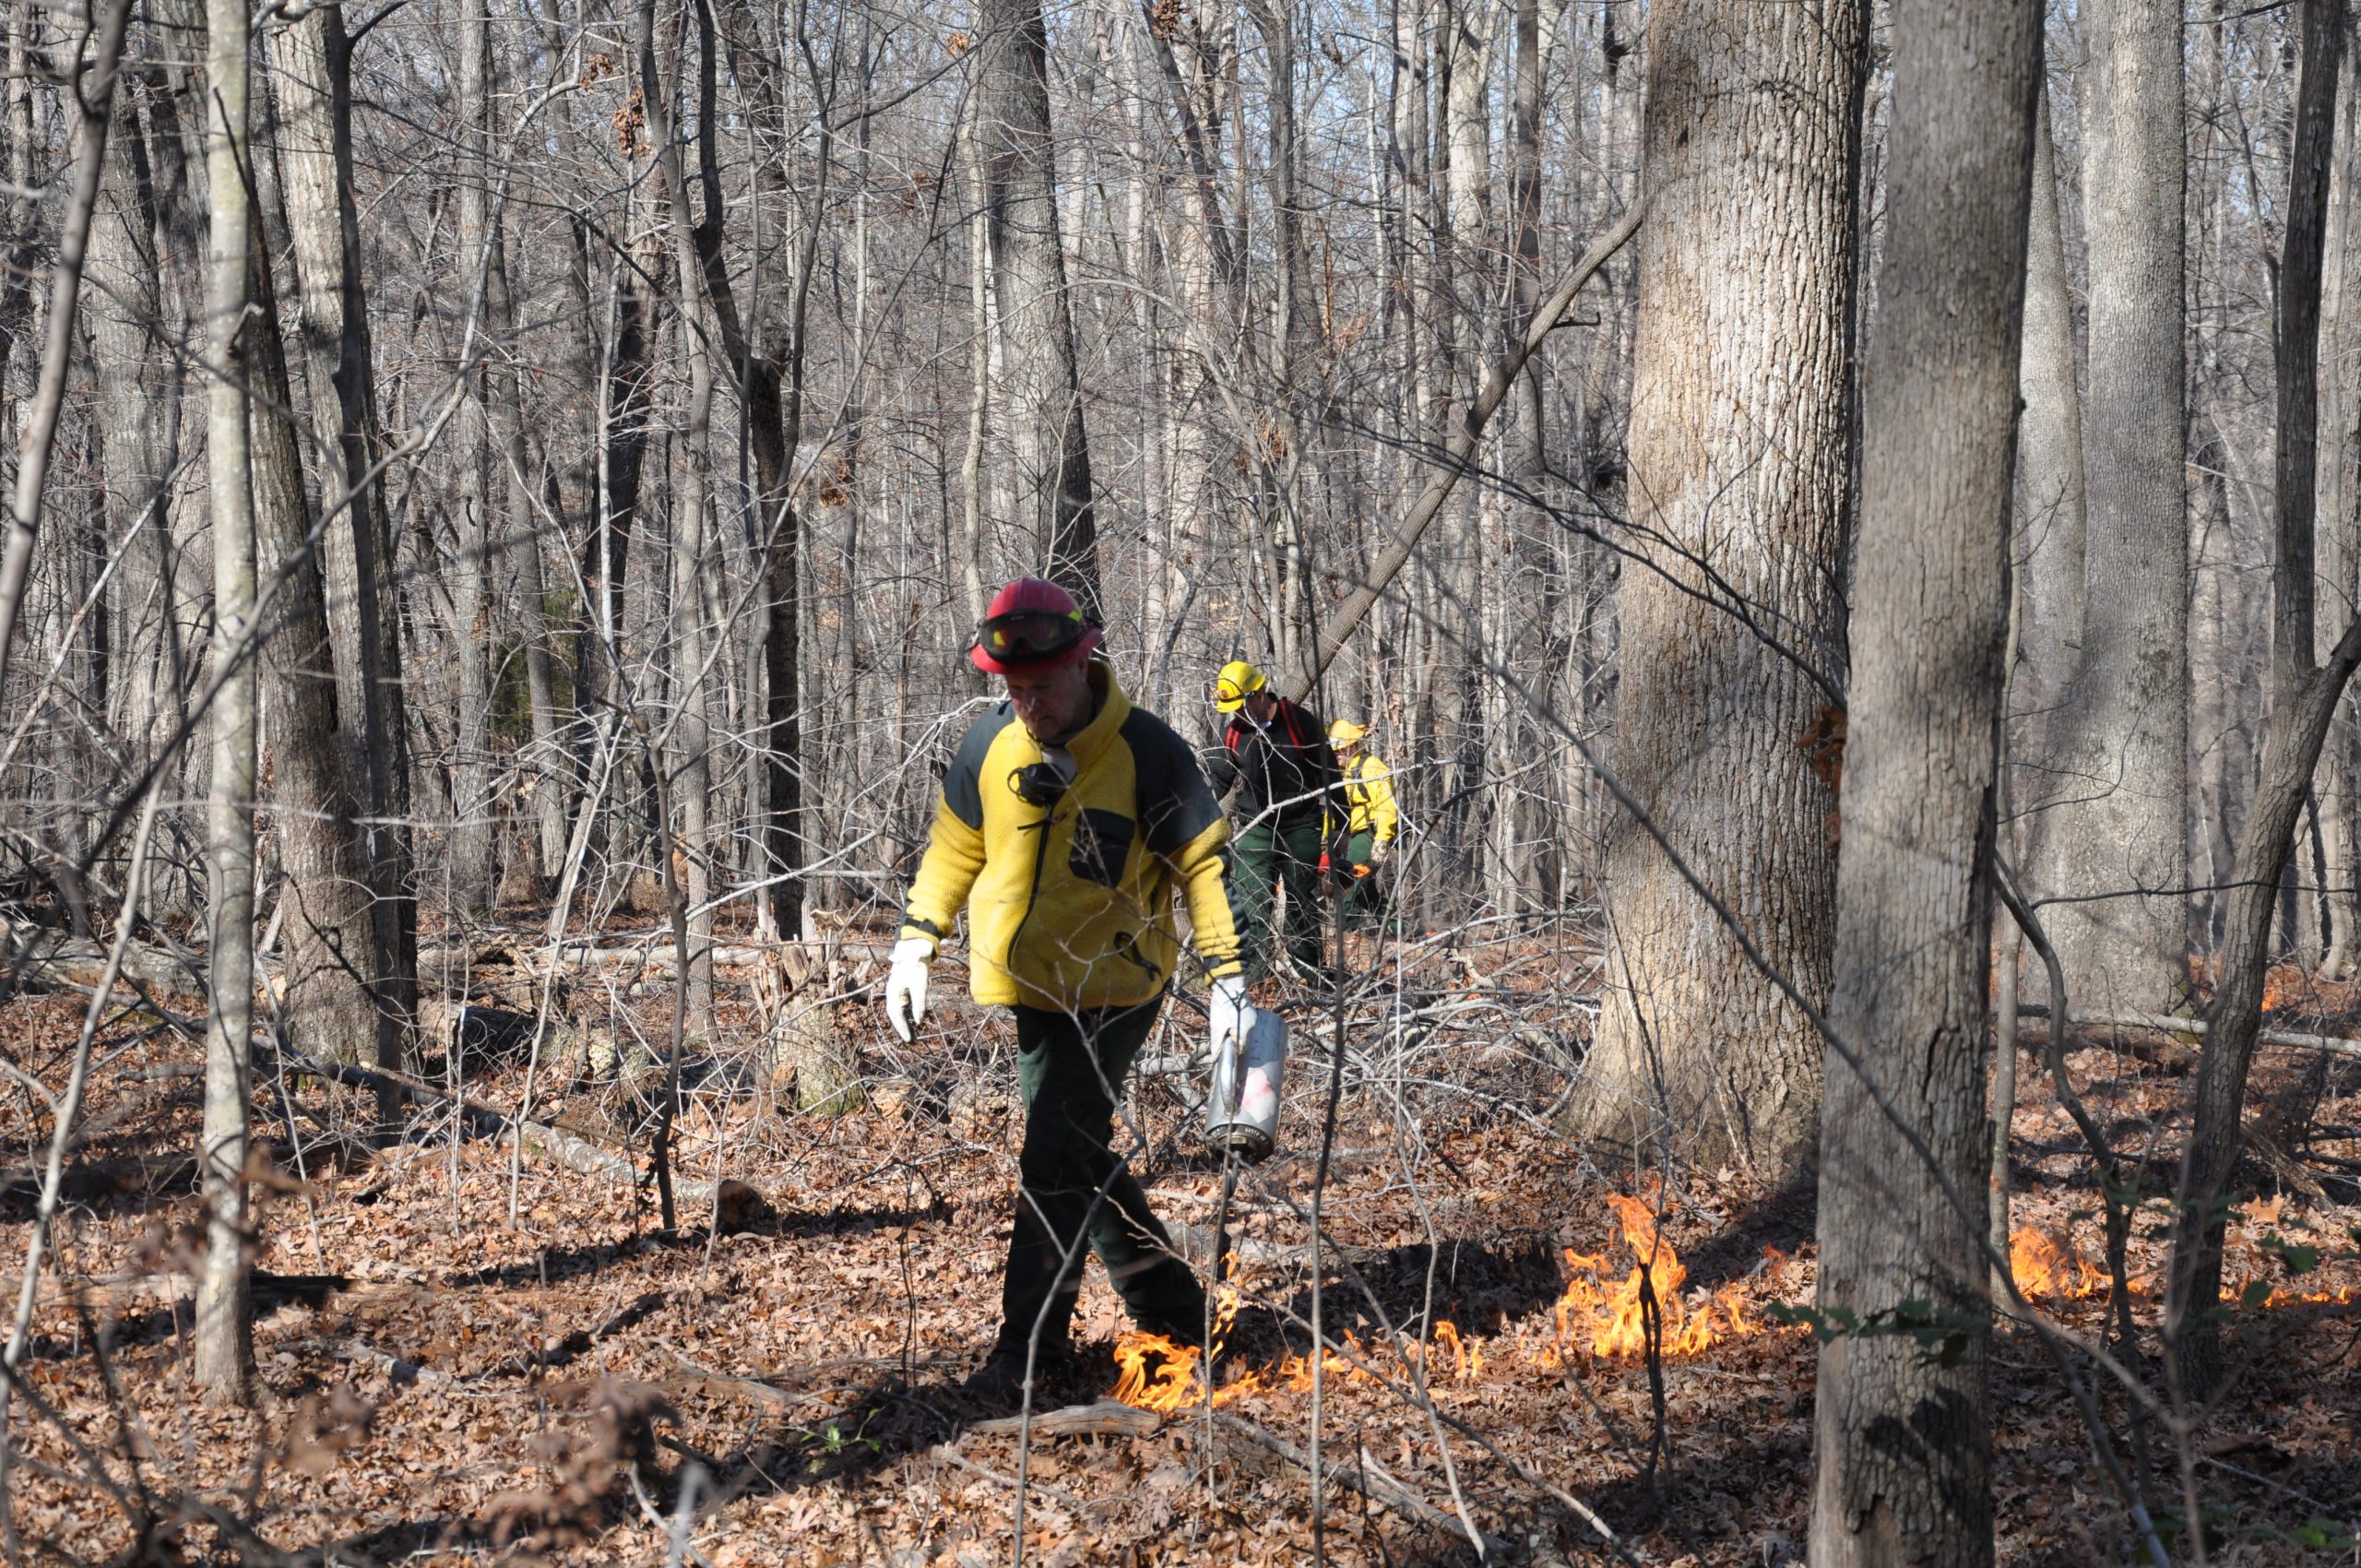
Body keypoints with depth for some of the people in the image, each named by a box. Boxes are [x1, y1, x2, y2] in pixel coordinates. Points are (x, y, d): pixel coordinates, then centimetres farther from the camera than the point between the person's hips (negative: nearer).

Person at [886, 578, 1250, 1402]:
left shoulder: (1147, 751, -15)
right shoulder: (992, 744, -1)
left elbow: (1204, 862, -10)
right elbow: (954, 849, 12)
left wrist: (1227, 978, -14)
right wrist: (915, 947, 8)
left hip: (1111, 993, -6)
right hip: (1020, 992, 6)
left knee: (1055, 1160, -12)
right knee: (1082, 1158, 12)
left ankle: (1027, 1350, -7)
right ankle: (1171, 1308, 27)